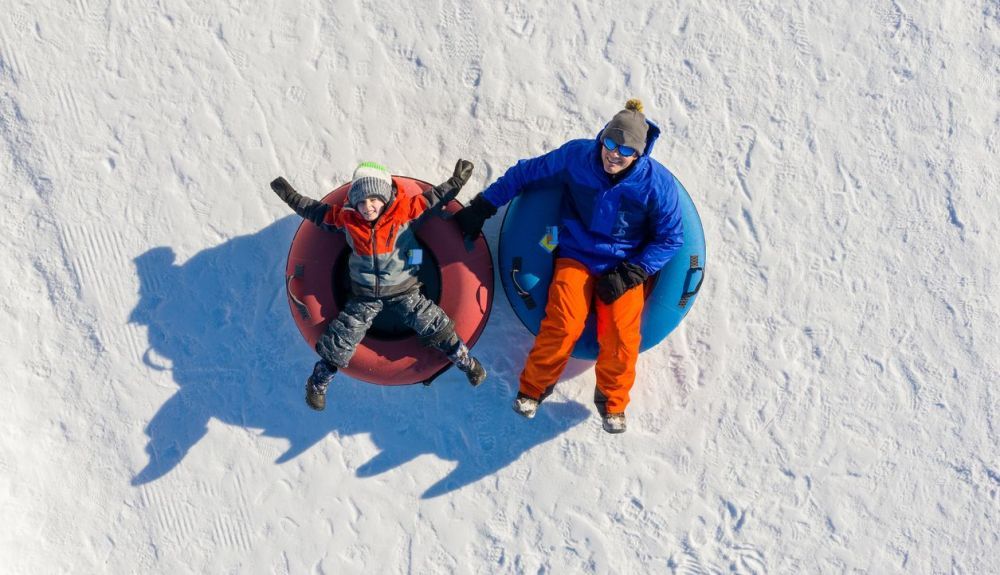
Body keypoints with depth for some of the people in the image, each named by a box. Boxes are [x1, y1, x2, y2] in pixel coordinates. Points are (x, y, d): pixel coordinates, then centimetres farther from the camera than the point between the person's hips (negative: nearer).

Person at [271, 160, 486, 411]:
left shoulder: (405, 210, -15)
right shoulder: (346, 217, -9)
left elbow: (432, 198, -4)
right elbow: (317, 211, 6)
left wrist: (456, 182, -8)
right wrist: (291, 197, 8)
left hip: (403, 291, -1)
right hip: (364, 295, 1)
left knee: (435, 326, -7)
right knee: (341, 338, 1)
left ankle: (465, 361, 16)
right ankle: (318, 382, 23)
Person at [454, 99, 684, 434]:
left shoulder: (657, 183, -13)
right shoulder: (576, 156, -10)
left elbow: (670, 238, -2)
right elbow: (525, 173, 3)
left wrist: (632, 273, -12)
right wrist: (481, 208, 4)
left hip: (624, 267, 0)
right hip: (577, 257, 0)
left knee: (621, 335, -21)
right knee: (564, 324, -23)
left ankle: (612, 400, 7)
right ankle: (533, 387, 2)